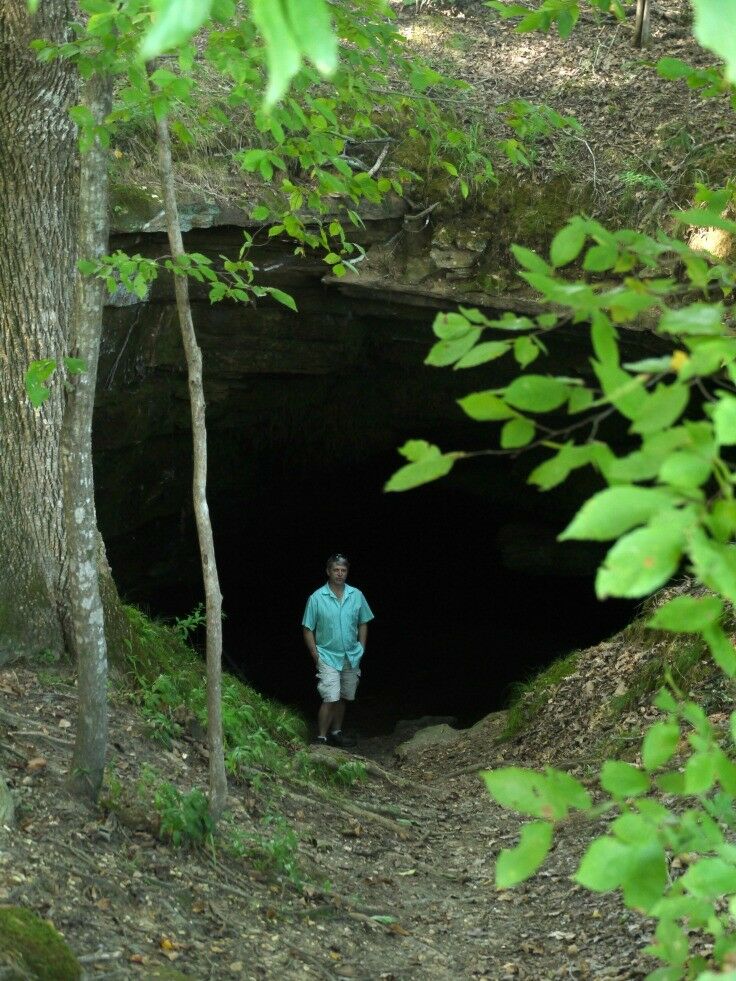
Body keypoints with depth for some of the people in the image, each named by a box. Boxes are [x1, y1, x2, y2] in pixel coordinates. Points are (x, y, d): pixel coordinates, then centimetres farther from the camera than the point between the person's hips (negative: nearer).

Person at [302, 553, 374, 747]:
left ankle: (336, 732, 30)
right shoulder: (317, 598, -10)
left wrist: (361, 649, 6)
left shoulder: (357, 595, 0)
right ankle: (321, 739, -8)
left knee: (343, 698, 15)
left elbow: (363, 624, 11)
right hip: (328, 657, -4)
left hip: (351, 657, 5)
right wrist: (316, 656, -9)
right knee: (330, 699, -14)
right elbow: (308, 629, -5)